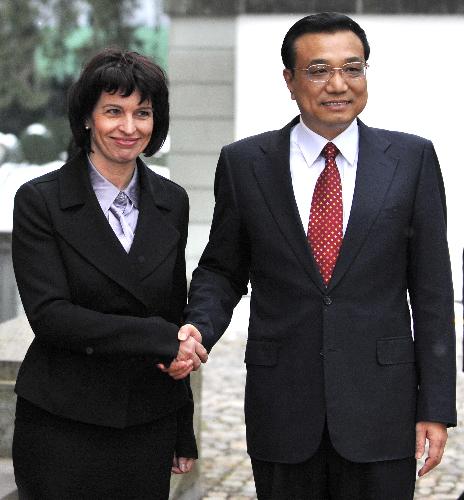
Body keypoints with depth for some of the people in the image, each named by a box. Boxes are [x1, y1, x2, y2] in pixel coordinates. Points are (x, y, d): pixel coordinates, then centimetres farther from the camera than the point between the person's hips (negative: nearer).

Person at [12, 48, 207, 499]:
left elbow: (175, 314, 12)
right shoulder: (40, 200, -6)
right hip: (62, 424, -3)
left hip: (149, 426, 4)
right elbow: (49, 315, -14)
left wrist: (183, 431, 12)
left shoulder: (171, 201, 7)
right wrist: (159, 338, -19)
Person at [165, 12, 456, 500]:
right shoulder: (244, 163, 1)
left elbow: (431, 289, 0)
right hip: (281, 404, 1)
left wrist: (436, 406, -2)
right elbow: (221, 270, 9)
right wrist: (197, 328, -12)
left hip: (379, 403, 0)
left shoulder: (412, 158, 0)